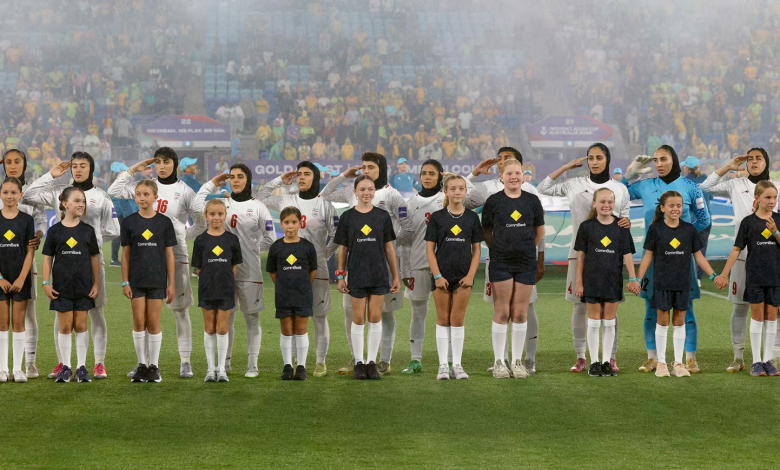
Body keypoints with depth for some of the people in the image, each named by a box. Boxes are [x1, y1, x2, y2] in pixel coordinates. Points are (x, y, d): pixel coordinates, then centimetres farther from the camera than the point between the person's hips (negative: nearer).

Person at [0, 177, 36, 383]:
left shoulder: (26, 219, 1)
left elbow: (30, 251, -1)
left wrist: (21, 278, -9)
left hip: (20, 279, 0)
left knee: (18, 323, 2)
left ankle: (18, 368, 7)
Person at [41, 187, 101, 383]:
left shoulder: (88, 230, 2)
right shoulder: (55, 231, -1)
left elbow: (95, 258, 5)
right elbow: (47, 258, 1)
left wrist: (96, 283, 1)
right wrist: (46, 283, -5)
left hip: (83, 286, 1)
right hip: (62, 286, -1)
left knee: (81, 326, 5)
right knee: (65, 326, 4)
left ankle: (81, 367, 11)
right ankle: (65, 367, 11)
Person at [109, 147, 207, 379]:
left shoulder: (185, 191, 1)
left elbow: (200, 224, 7)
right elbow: (114, 192, 6)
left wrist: (181, 237, -2)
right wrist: (133, 170, 4)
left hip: (175, 255, -3)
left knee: (180, 308, 0)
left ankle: (185, 362, 4)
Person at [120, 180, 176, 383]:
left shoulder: (164, 222, -1)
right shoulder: (129, 222, 1)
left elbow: (169, 254, 2)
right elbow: (126, 254, 3)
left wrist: (171, 283, -1)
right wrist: (125, 282, -2)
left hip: (157, 279, -1)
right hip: (136, 279, 1)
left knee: (153, 322, 1)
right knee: (139, 322, 2)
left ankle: (154, 365, 10)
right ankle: (141, 364, 11)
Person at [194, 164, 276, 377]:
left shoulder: (258, 207, 2)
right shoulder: (223, 203, 10)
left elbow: (270, 239, 2)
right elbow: (197, 205, 1)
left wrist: (250, 248, -3)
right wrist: (212, 183, 7)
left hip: (250, 269, -3)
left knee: (251, 317, 1)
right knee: (226, 317, 7)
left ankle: (252, 365, 5)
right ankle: (225, 363, 14)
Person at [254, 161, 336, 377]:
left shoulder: (324, 205, 0)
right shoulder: (286, 200, 8)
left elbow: (337, 236, 3)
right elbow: (260, 197, 20)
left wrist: (324, 256, -3)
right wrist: (280, 181, 11)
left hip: (316, 268, -3)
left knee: (319, 316, 2)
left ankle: (321, 362, 10)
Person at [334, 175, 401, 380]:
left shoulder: (382, 216, 3)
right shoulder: (347, 217, 0)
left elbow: (389, 248, 6)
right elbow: (343, 249, 4)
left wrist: (396, 276, 5)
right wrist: (340, 276, 0)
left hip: (379, 274, 1)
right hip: (357, 275, -1)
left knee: (375, 318, 3)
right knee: (358, 319, 3)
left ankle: (372, 362, 10)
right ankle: (359, 363, 11)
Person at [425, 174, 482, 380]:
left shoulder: (472, 217, 3)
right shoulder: (437, 217, -2)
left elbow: (477, 249, 4)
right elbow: (430, 249, -2)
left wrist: (471, 275, -6)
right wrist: (437, 276, -10)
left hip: (463, 276, 1)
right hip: (441, 275, -1)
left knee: (458, 319, 4)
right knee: (443, 319, 4)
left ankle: (457, 364, 10)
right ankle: (443, 365, 8)